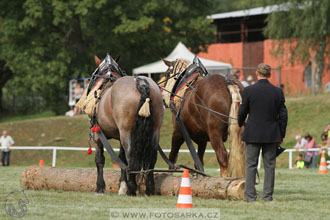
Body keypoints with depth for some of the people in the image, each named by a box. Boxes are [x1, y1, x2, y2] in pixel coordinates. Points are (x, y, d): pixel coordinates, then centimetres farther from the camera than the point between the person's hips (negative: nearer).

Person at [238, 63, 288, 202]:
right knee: (269, 166, 6)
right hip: (271, 134, 2)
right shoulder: (278, 92, -1)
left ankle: (250, 196, 3)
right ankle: (268, 196, 5)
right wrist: (281, 136, 10)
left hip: (253, 133, -1)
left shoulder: (249, 90, -8)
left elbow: (242, 111, 1)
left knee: (251, 165, 5)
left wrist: (240, 124, 22)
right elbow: (283, 115, 1)